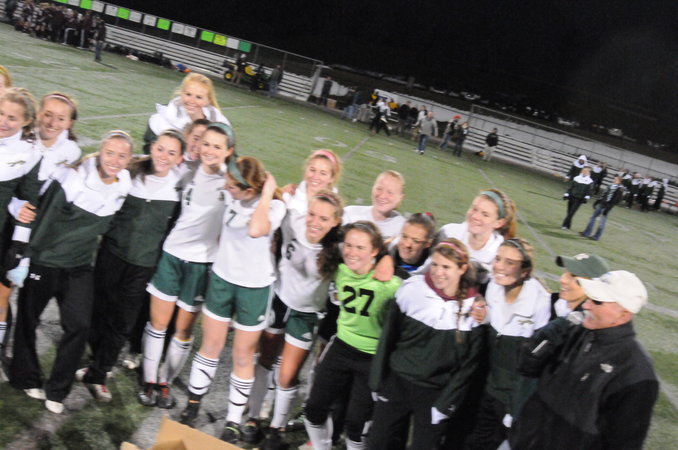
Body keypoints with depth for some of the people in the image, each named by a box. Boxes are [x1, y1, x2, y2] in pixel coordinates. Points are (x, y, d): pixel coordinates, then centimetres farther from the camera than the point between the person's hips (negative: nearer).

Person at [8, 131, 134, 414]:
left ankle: (57, 391, 14)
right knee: (27, 321, 12)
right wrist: (21, 261, -12)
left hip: (79, 268, 4)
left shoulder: (123, 188, -6)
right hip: (43, 263, -3)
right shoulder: (70, 180, -21)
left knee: (79, 326, -3)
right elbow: (40, 221, -15)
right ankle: (25, 378, 35)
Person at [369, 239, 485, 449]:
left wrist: (445, 404, -5)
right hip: (396, 383, 2)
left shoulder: (474, 307, -10)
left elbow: (468, 365, -4)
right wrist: (378, 382, 2)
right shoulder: (412, 289, -9)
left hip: (435, 393, -1)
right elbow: (388, 337, 0)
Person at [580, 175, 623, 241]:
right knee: (593, 217, 9)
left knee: (602, 222, -1)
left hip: (607, 207, -8)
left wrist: (608, 208, -20)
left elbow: (616, 200, -17)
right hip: (601, 204, 8)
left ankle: (596, 237, 6)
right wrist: (597, 202, 16)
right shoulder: (611, 186, 11)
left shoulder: (620, 189, -11)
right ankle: (587, 233, 16)